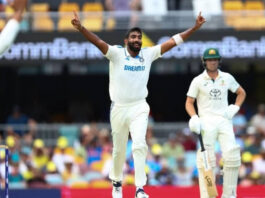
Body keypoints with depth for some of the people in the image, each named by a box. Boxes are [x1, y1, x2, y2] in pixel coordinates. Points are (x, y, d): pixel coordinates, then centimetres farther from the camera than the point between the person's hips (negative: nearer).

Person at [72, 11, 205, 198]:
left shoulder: (148, 54, 2)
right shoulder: (117, 54, -6)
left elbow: (174, 41, 2)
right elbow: (98, 41, -22)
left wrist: (195, 27, -2)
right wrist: (80, 27, -38)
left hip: (139, 108, 1)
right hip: (119, 108, -1)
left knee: (139, 145, -16)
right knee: (119, 149, 10)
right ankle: (117, 183, 33)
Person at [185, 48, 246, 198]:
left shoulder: (227, 78, 11)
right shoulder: (198, 81, 4)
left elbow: (241, 93, 23)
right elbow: (189, 102, 5)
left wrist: (235, 108, 6)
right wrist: (194, 118, -13)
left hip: (224, 121, 2)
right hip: (207, 122, -2)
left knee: (232, 156, -11)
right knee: (206, 158, -11)